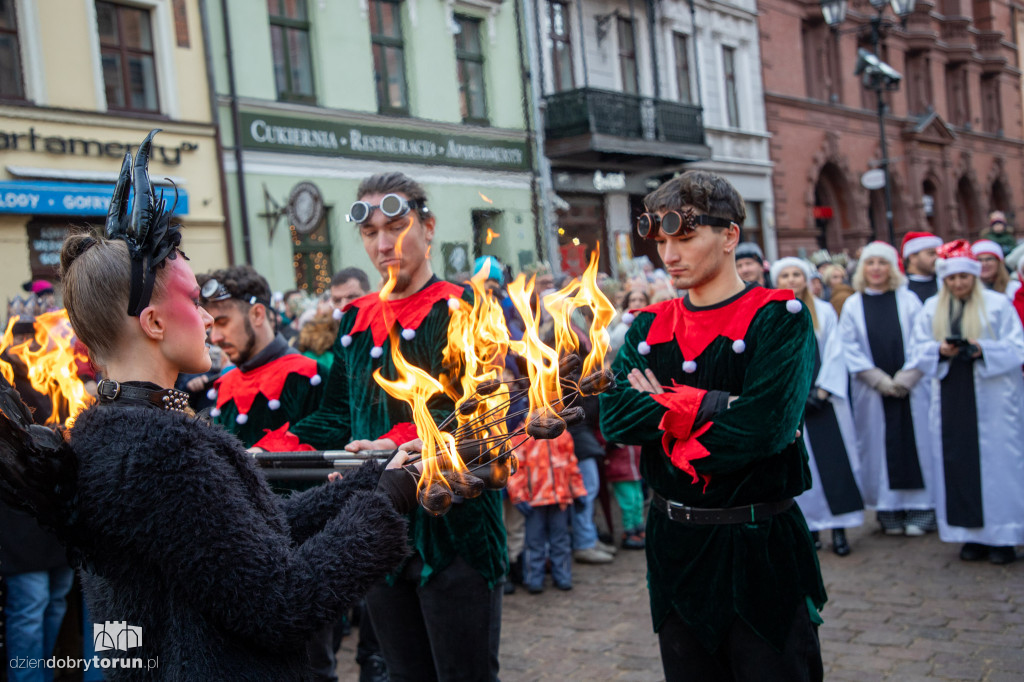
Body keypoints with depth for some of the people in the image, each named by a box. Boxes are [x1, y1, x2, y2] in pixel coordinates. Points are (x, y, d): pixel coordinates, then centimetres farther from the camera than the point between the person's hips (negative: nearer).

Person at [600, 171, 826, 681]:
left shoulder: (779, 318, -9)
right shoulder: (649, 327, 6)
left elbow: (766, 425, -24)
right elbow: (613, 416, -10)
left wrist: (666, 408, -13)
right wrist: (713, 404, -20)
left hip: (762, 546, -4)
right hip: (673, 544, 5)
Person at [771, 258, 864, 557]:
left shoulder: (824, 312, 5)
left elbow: (834, 353, 1)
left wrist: (822, 391, -10)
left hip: (825, 398, 0)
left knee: (833, 459, -3)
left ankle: (839, 527, 2)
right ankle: (811, 526, 8)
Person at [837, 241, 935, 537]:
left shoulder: (908, 300, 5)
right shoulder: (852, 305, 5)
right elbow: (850, 349, -1)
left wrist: (906, 379, -12)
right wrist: (881, 381, -10)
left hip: (910, 388, 0)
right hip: (872, 390, 0)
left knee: (914, 441, 0)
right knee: (880, 445, 2)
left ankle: (920, 507, 8)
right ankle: (889, 509, 10)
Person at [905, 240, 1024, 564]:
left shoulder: (998, 304, 1)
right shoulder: (932, 308, 12)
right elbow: (920, 349, 10)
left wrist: (983, 349, -19)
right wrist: (940, 351, -11)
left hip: (993, 397, -3)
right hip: (951, 397, 3)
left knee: (996, 461, -3)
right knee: (958, 463, 2)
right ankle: (973, 534, 10)